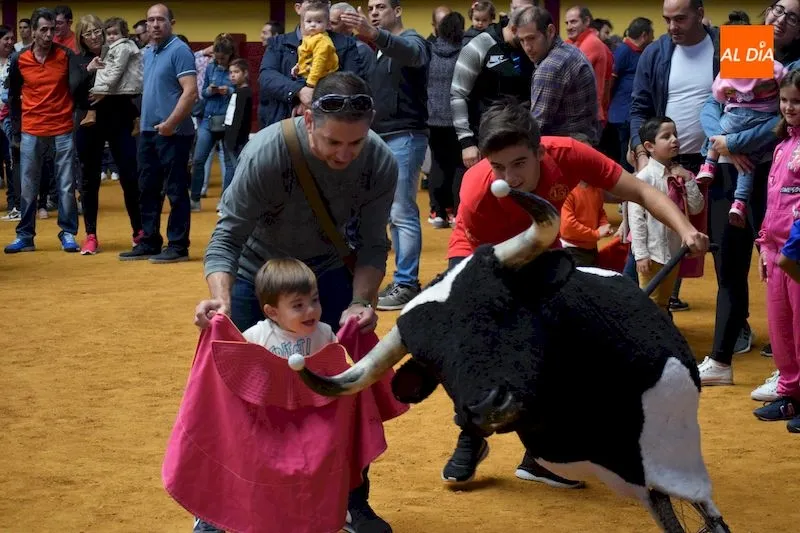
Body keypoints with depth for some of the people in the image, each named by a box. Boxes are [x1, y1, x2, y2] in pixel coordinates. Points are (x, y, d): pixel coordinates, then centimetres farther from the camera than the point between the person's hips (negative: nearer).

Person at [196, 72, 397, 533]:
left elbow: (372, 245, -16)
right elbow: (228, 236, -30)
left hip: (329, 271, 2)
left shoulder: (381, 163, -25)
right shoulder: (267, 153, -33)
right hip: (259, 273, -2)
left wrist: (361, 303, -33)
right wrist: (221, 299, -45)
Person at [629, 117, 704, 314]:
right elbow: (636, 217, -15)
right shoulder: (644, 178, -14)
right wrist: (640, 253, -17)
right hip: (652, 253, -6)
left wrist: (688, 180, -8)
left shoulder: (680, 174, 5)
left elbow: (696, 208, 4)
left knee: (664, 302, 18)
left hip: (674, 250, 6)